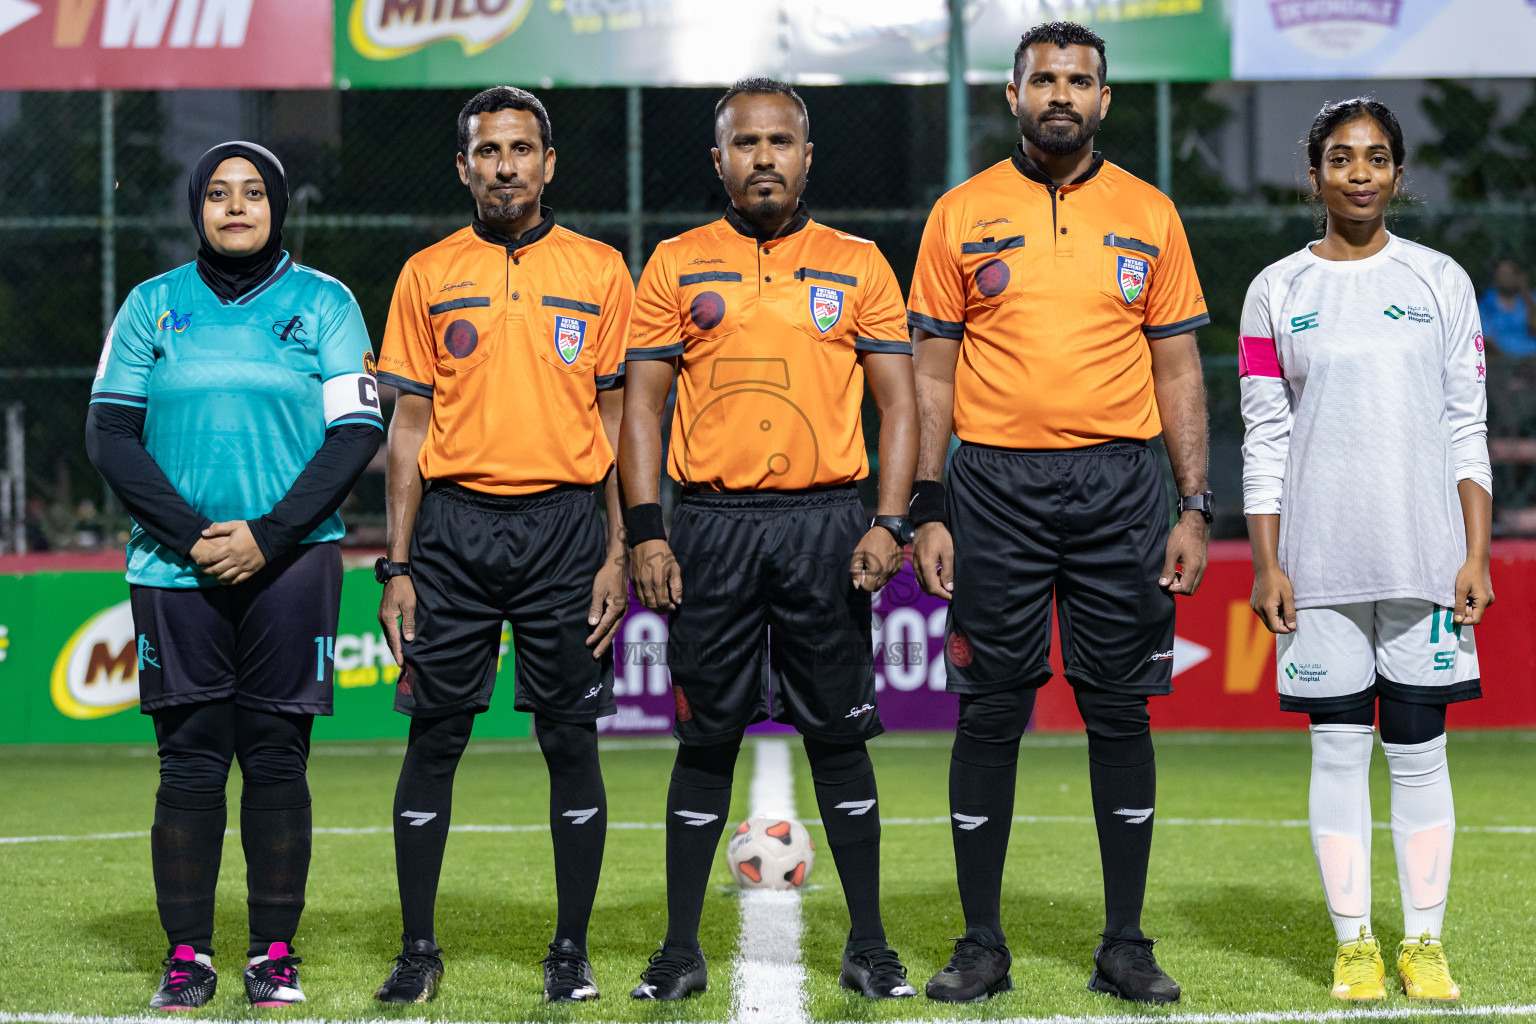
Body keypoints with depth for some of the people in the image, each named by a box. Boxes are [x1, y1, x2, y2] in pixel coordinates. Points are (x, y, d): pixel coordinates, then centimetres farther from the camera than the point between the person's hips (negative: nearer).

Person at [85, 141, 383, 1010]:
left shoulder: (324, 304, 6)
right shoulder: (154, 306, 9)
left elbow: (356, 434, -1)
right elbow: (111, 434, 4)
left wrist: (267, 537, -11)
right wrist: (193, 537, -8)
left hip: (290, 562, -1)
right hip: (177, 570, 1)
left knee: (277, 758, -1)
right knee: (189, 761, -2)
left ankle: (276, 955, 5)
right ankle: (187, 957, 4)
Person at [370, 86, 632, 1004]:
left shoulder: (599, 271, 7)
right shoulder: (429, 275, 8)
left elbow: (615, 419, 7)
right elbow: (410, 426, 8)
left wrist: (617, 552, -1)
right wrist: (398, 566, 1)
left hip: (565, 523, 0)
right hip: (454, 524, 1)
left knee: (572, 738, 1)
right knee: (434, 737, 2)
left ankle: (572, 949, 10)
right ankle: (419, 948, 10)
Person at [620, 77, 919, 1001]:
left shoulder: (858, 266, 7)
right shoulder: (678, 266, 7)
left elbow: (898, 403, 6)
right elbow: (642, 404, 5)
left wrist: (890, 524, -6)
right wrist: (646, 533, -4)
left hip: (826, 524, 0)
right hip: (714, 525, 0)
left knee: (841, 735, 2)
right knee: (706, 738, 3)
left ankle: (870, 944, 10)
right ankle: (682, 948, 11)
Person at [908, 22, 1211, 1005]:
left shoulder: (1148, 215, 8)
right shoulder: (962, 215, 5)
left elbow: (1179, 370, 9)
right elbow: (933, 374, 6)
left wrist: (1195, 508, 2)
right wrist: (927, 511, -2)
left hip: (1119, 483, 1)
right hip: (995, 487, -1)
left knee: (1120, 710, 3)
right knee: (990, 714, 1)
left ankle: (1126, 945, 10)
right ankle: (982, 945, 9)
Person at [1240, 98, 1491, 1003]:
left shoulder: (1440, 282, 6)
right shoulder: (1277, 292, 6)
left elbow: (1468, 430, 5)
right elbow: (1265, 441, 4)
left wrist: (1476, 554, -2)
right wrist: (1267, 565, -2)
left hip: (1424, 554, 0)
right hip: (1321, 556, 0)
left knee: (1419, 748, 2)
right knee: (1339, 749, 1)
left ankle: (1426, 944, 9)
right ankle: (1355, 944, 9)